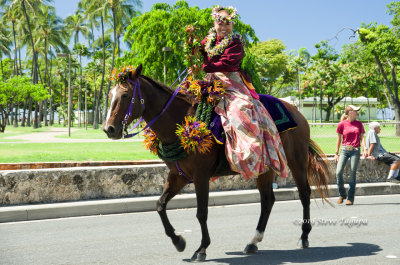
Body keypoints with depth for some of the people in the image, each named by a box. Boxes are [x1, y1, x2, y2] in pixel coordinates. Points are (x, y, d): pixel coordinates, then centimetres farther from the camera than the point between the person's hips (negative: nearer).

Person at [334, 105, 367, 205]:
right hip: (344, 150, -1)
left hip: (355, 151, 1)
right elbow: (339, 139, 8)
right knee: (339, 172, -13)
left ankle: (350, 198, 5)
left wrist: (365, 149, -8)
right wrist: (336, 153, 7)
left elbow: (362, 137, 8)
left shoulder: (359, 124, 9)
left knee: (352, 174, -3)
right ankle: (342, 194, 6)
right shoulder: (342, 124, 2)